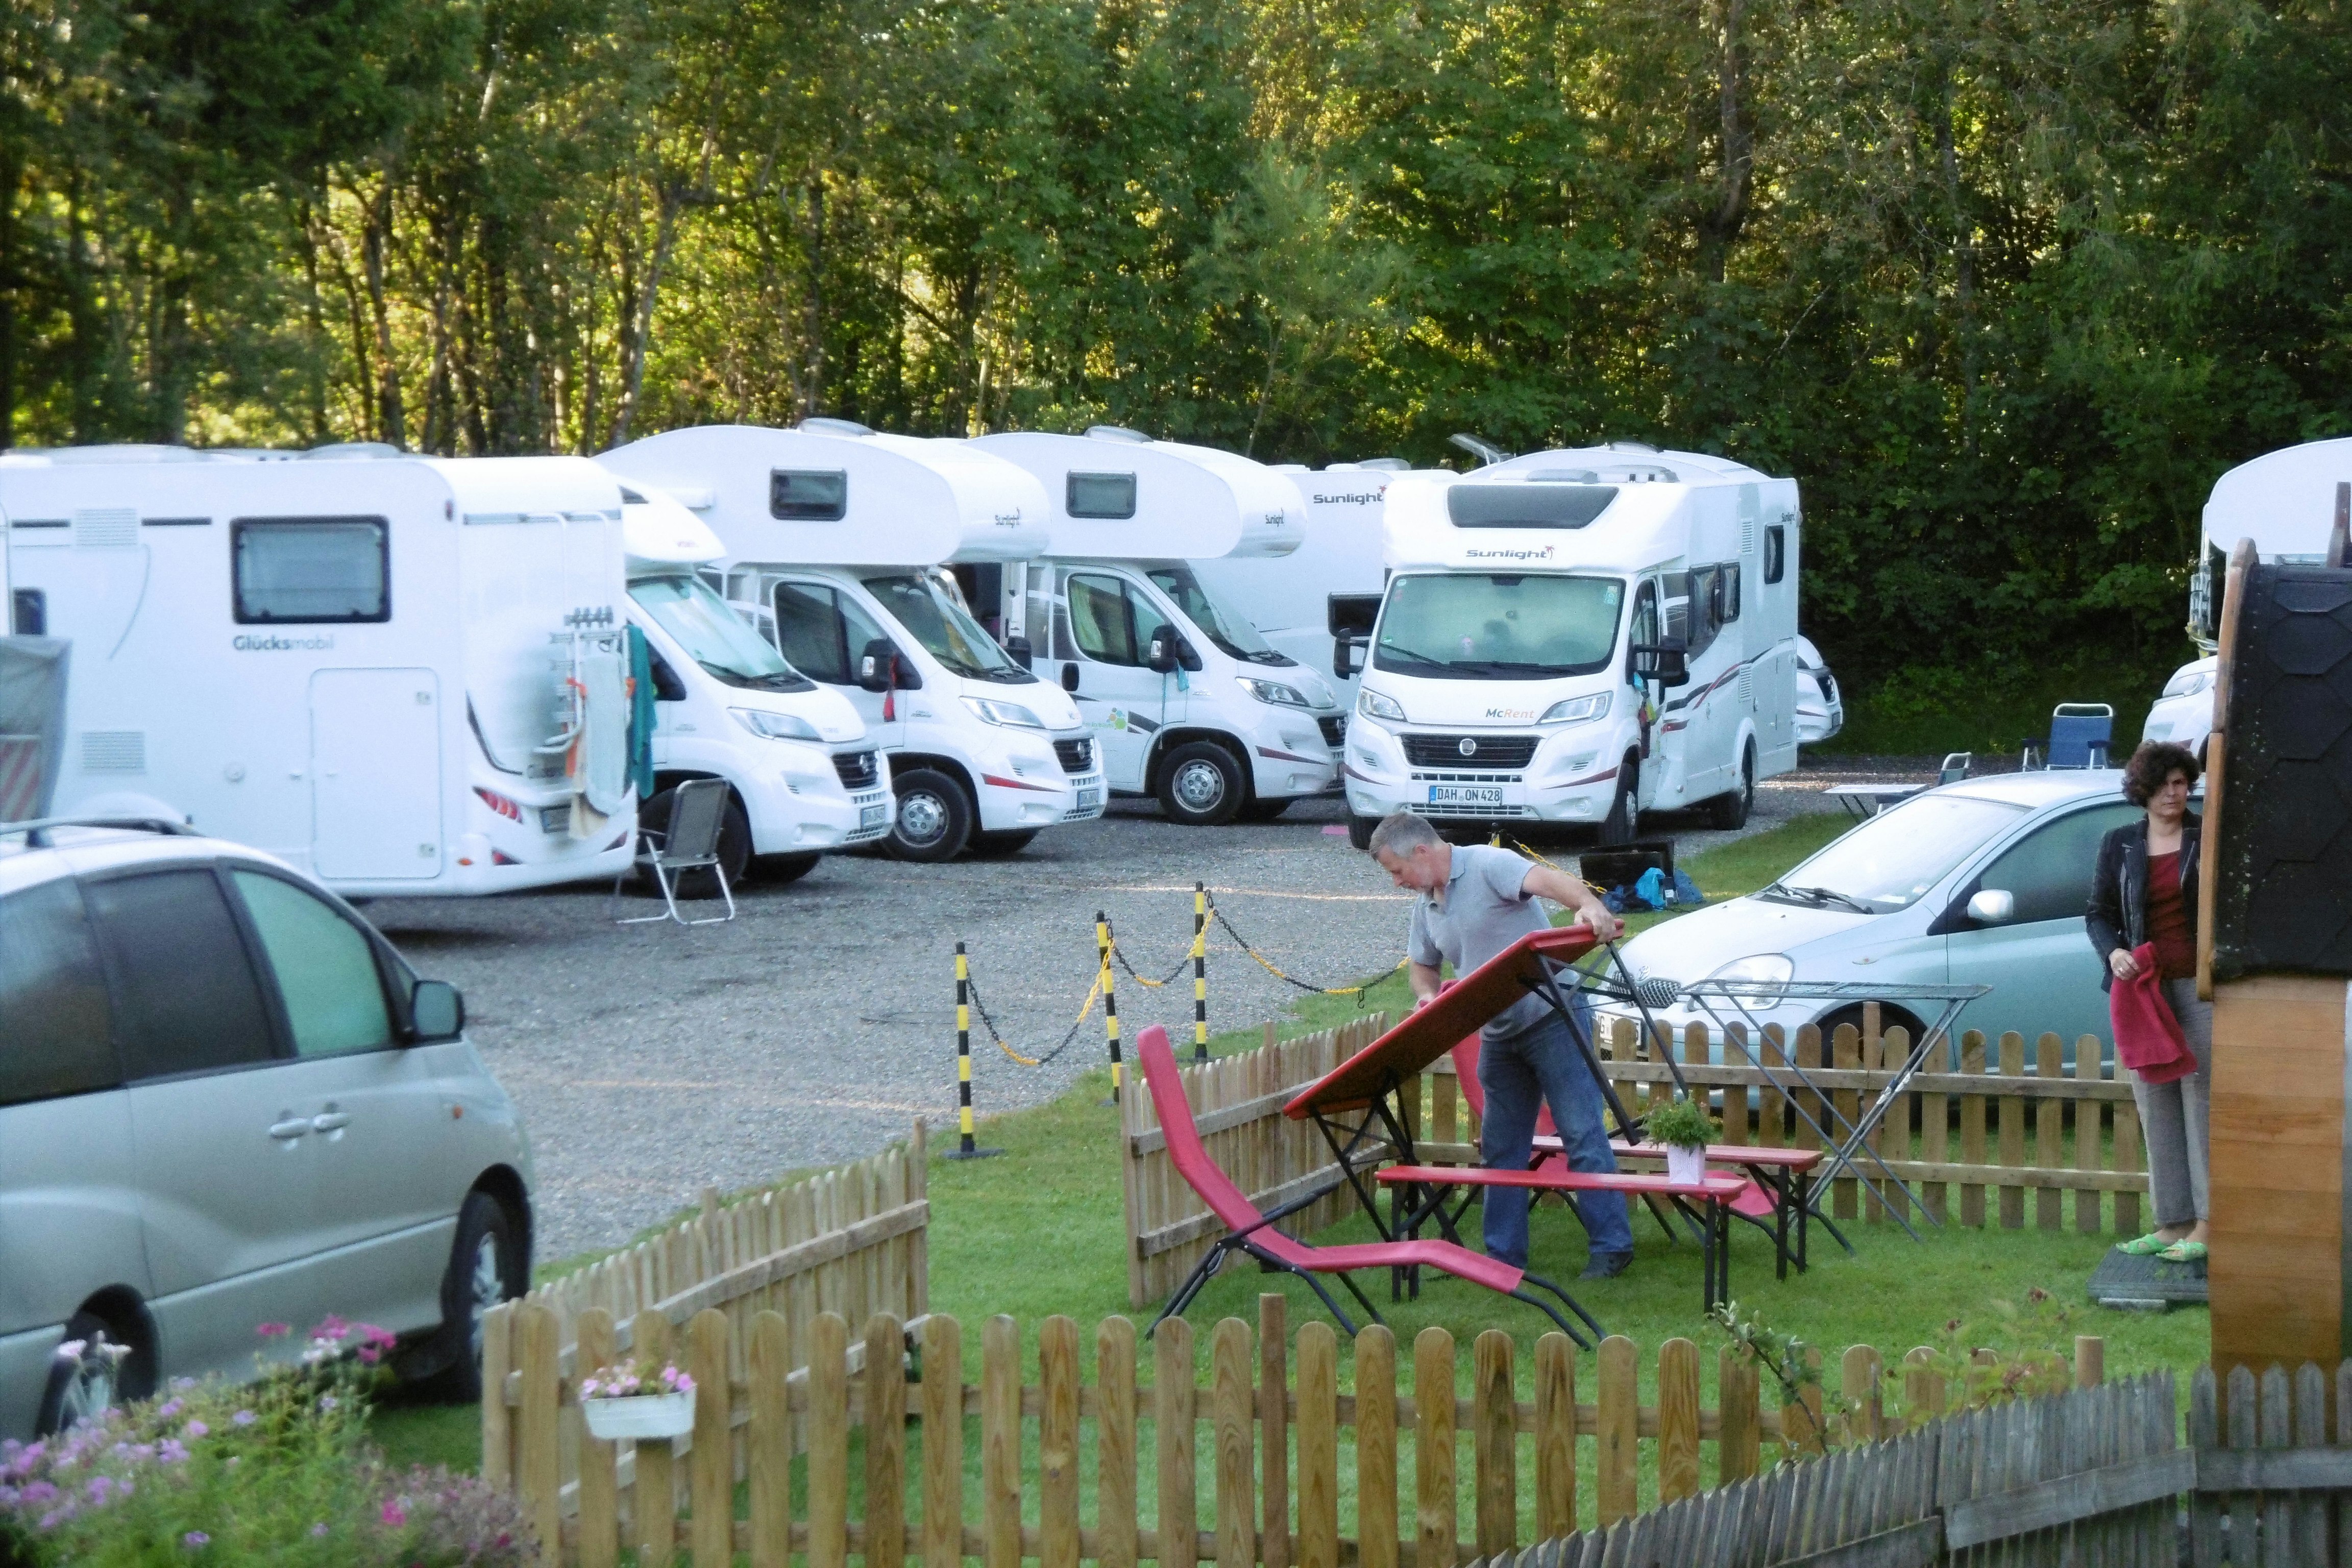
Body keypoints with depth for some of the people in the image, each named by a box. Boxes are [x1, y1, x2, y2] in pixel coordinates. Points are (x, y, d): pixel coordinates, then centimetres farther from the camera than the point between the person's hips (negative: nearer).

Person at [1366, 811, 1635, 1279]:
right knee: (1500, 1147, 12)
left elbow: (1547, 880, -33)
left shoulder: (1488, 867, -16)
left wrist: (1588, 905, -55)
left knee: (1582, 1132, -8)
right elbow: (1421, 964, 22)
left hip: (1551, 1016, -9)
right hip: (1499, 1034, 9)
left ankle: (1612, 1245, -4)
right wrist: (1427, 996, -3)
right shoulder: (1426, 904, 10)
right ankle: (1503, 1254, 19)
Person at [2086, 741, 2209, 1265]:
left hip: (2199, 986, -3)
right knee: (2156, 1107, 4)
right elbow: (2098, 912, 13)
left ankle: (2207, 1224, -6)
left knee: (2202, 1101, -7)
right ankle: (2173, 1222, 8)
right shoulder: (2120, 845, 11)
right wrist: (2112, 952, -7)